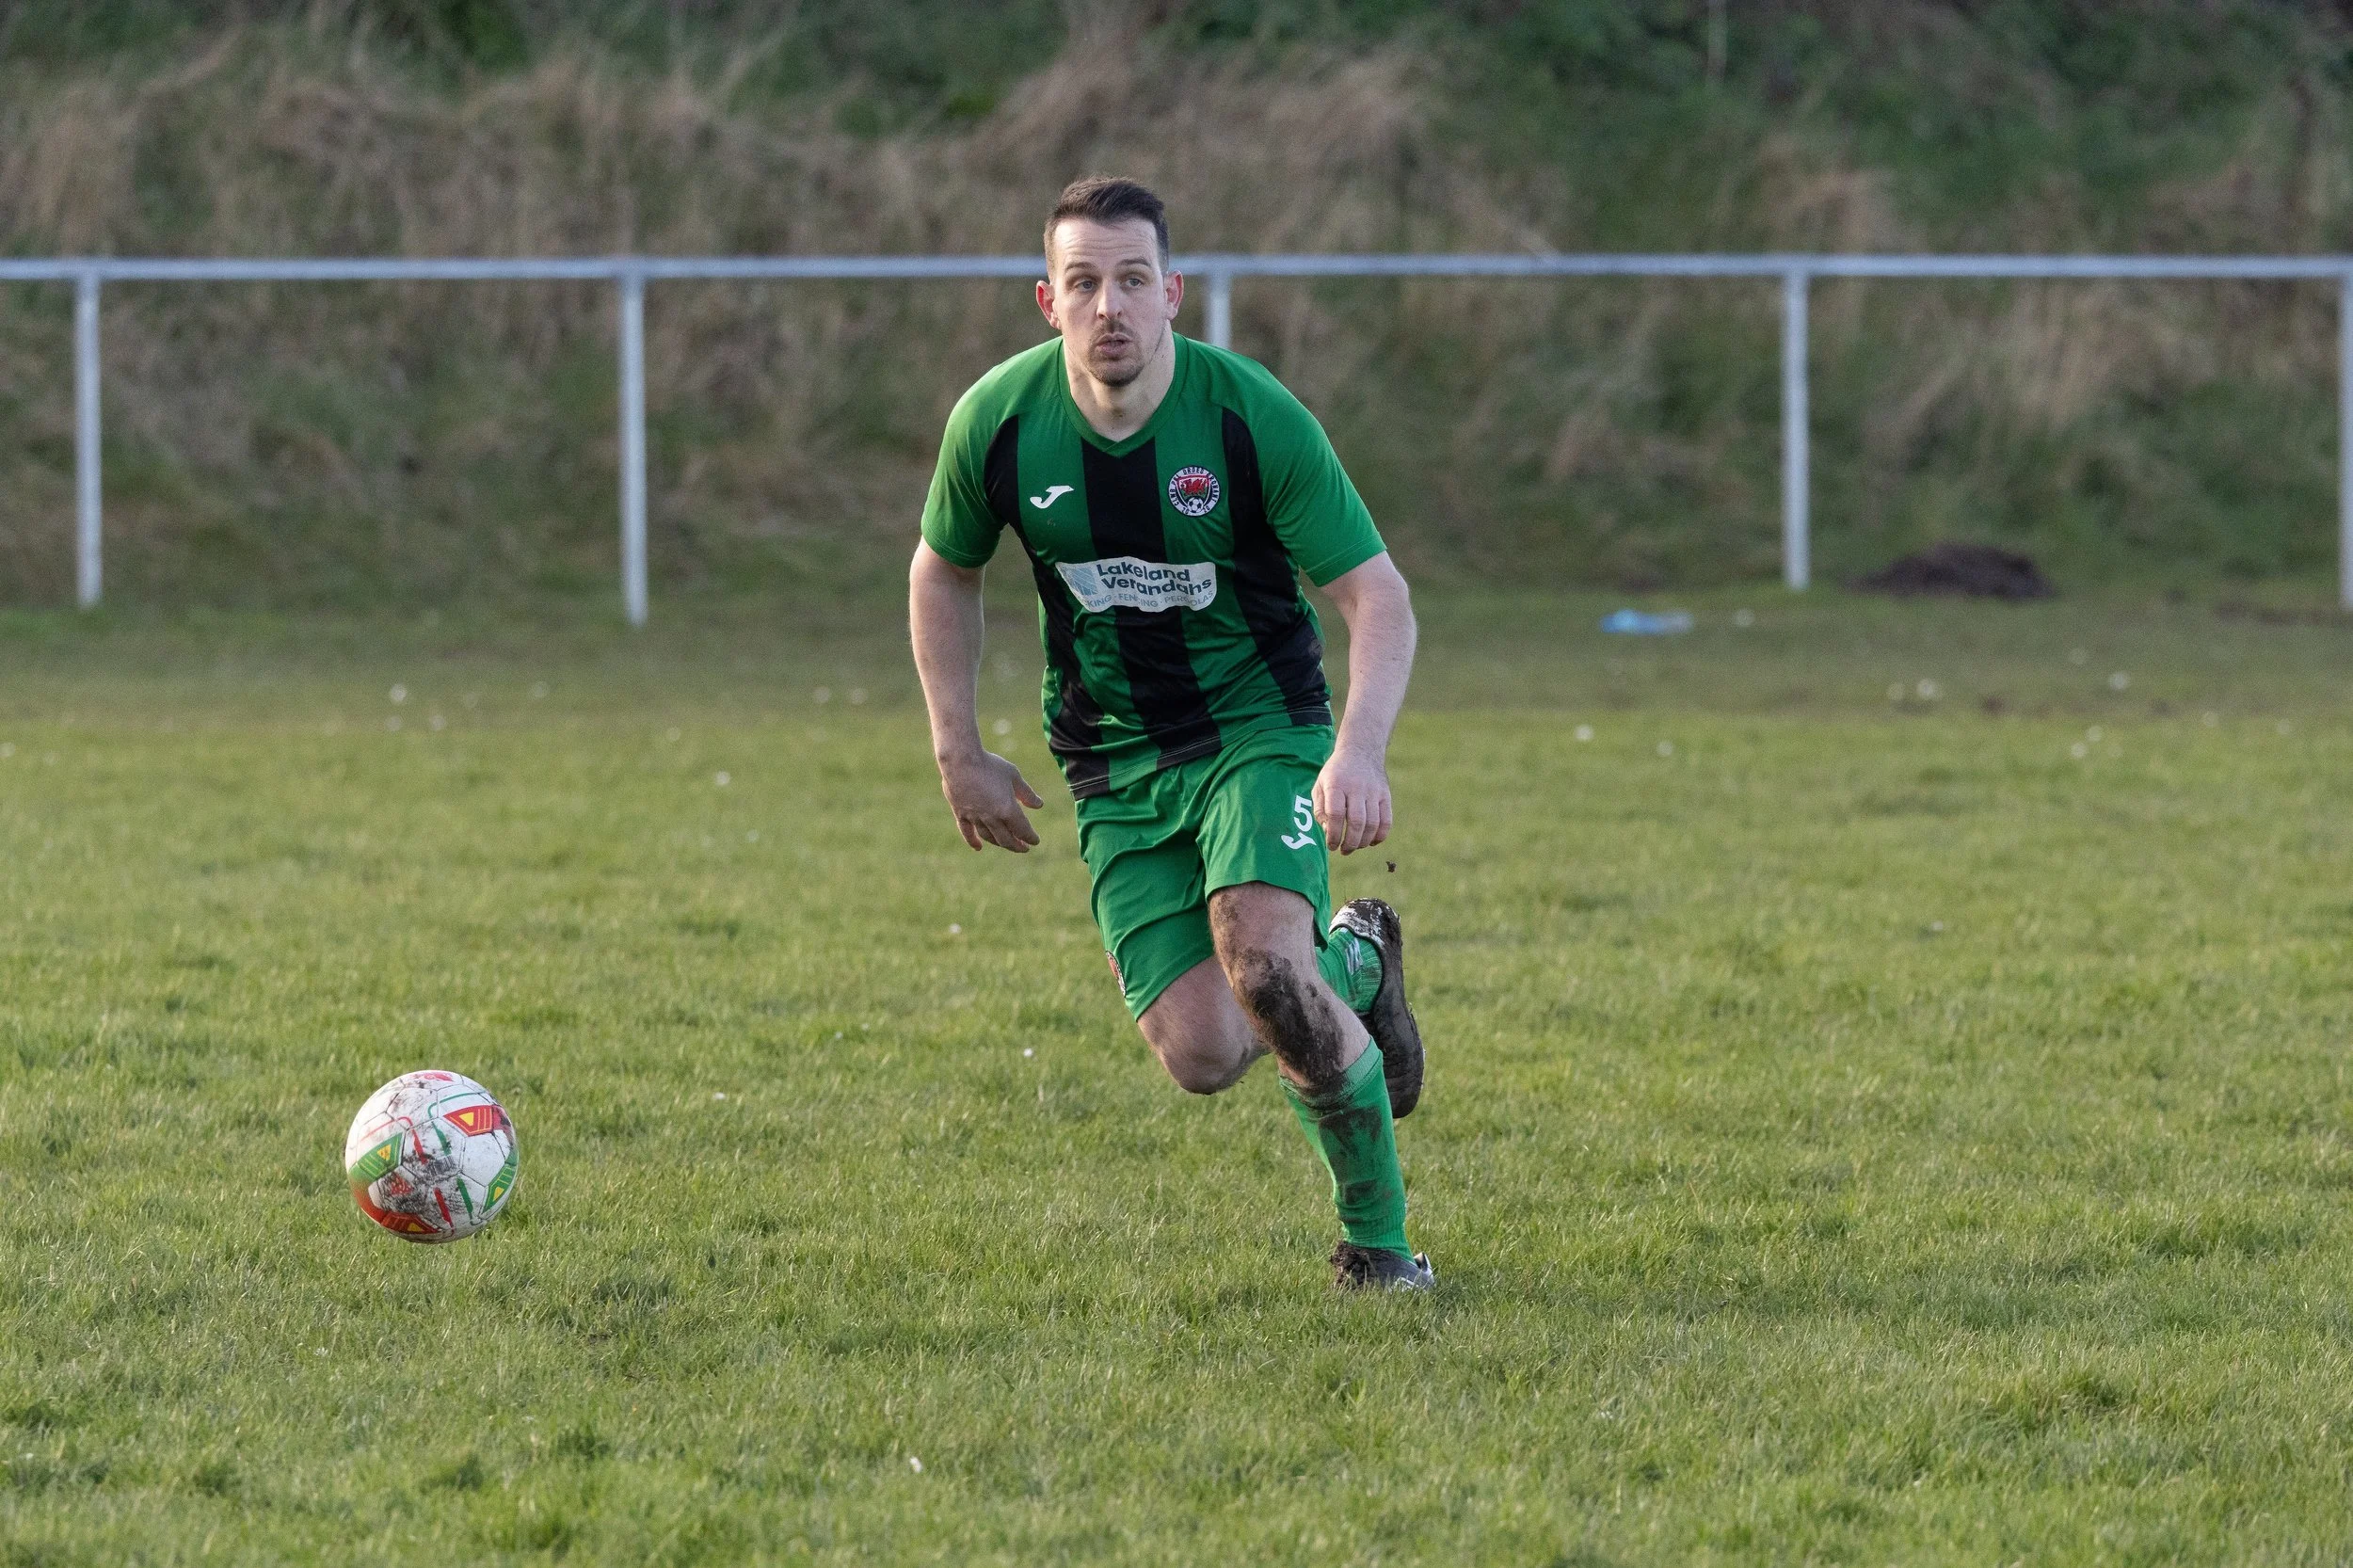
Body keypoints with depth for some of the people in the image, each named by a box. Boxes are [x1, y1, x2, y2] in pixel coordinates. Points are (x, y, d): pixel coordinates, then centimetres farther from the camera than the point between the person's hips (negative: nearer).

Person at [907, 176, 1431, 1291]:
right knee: (1201, 1053, -13)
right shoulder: (998, 421, -10)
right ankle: (1350, 965, 23)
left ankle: (1378, 1238, -5)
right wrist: (959, 751, 4)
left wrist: (1360, 752, -32)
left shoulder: (1252, 416, -18)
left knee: (1262, 968, -28)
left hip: (1260, 727, -3)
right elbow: (943, 572, 10)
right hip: (1115, 763, 3)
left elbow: (1376, 594, -16)